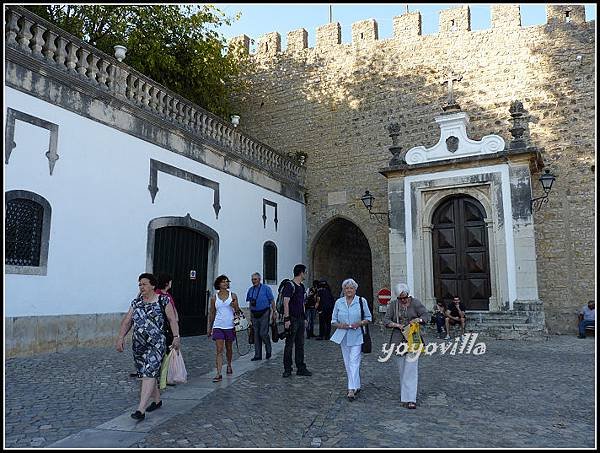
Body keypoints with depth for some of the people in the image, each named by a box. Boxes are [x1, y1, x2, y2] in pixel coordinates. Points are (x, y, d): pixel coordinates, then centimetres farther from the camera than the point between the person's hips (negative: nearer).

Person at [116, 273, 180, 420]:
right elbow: (127, 321, 10)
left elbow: (172, 320, -4)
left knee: (149, 373, -14)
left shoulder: (163, 300, -3)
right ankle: (157, 400, 33)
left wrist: (176, 337, -12)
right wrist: (121, 337, -1)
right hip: (138, 345, 6)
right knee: (146, 374, 15)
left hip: (156, 344, -6)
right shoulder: (136, 302, 11)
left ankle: (141, 410, -15)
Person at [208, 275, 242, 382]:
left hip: (230, 326, 1)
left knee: (229, 348, 15)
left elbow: (237, 311, 5)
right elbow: (211, 313, 10)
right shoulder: (214, 297, 2)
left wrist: (235, 306, -17)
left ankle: (229, 365, 39)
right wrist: (209, 327, 12)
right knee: (219, 350, -8)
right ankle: (218, 374, -8)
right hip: (218, 326, -1)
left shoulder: (233, 295, 1)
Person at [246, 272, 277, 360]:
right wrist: (251, 313, 13)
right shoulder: (250, 290, 10)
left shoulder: (266, 288, -3)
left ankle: (268, 350, 15)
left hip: (264, 313, -5)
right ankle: (257, 355, 14)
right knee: (256, 335, 6)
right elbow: (250, 303, 16)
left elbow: (272, 301, -2)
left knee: (263, 333, -9)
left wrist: (274, 313, -6)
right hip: (254, 314, 5)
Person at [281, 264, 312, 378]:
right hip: (292, 319, -8)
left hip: (300, 319, 8)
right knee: (289, 345, 0)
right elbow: (286, 303, -17)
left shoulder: (302, 287, 15)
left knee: (300, 345, 11)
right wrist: (286, 319, -21)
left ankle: (301, 368, 18)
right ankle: (287, 369, 8)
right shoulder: (290, 286, -12)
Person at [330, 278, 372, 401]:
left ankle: (351, 390, -12)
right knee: (347, 363, 9)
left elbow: (368, 318, 5)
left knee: (354, 362, -11)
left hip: (357, 336, -3)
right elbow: (333, 320, 10)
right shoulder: (338, 302, 5)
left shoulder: (362, 301, -1)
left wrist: (359, 323, -14)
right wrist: (340, 325, -12)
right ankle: (356, 386, 24)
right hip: (343, 336, 4)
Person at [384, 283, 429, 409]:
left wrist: (418, 319, -22)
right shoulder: (393, 305, 3)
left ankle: (410, 399, -9)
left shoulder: (415, 303, -2)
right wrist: (396, 324, -19)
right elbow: (386, 320, 0)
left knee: (411, 367, -9)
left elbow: (426, 316, -2)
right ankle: (405, 393, 25)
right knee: (401, 367, 9)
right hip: (399, 339, 3)